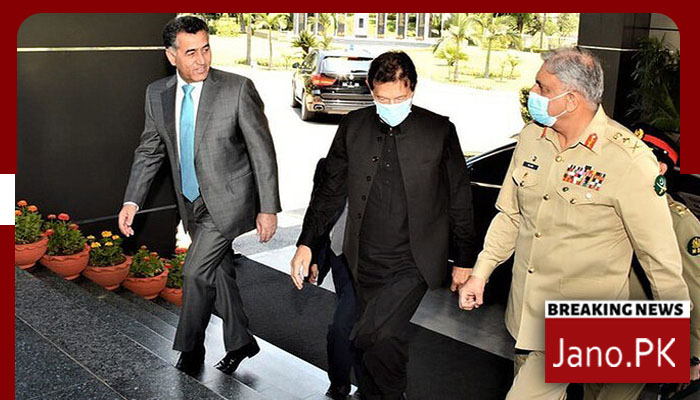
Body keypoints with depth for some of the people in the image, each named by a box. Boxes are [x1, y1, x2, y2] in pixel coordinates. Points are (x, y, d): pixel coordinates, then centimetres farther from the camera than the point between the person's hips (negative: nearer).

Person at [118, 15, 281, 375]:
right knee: (219, 274, 16)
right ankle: (240, 342, 36)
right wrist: (132, 201, -2)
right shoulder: (157, 94, -2)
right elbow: (149, 151, 7)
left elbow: (262, 152, -13)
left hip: (228, 200, -5)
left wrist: (268, 208, -13)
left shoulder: (237, 89, -16)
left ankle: (190, 350, 14)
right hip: (193, 204, 6)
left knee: (196, 271, -10)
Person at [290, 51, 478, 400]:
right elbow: (330, 190, 10)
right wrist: (307, 243, 6)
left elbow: (459, 200, 2)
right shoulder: (353, 126, 3)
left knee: (370, 337, -18)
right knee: (386, 342, 13)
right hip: (366, 263, 3)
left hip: (413, 263, -3)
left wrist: (465, 261, 4)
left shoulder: (439, 130, -4)